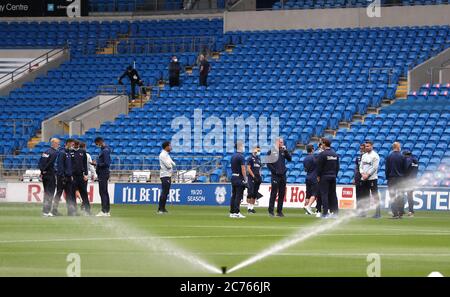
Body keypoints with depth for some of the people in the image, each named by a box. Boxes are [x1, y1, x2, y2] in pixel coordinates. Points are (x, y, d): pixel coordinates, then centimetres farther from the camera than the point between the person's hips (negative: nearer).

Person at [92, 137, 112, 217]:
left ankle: (104, 211, -12)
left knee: (103, 192, -11)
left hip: (103, 174, -11)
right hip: (102, 174, 11)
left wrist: (97, 164, -14)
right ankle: (107, 211, 17)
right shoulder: (104, 150, 16)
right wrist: (97, 163, 11)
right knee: (105, 192, 13)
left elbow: (106, 163, -22)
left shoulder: (105, 151, -16)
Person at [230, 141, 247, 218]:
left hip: (233, 177, 8)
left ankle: (232, 212, 11)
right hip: (239, 178, -8)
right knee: (238, 196, -7)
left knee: (233, 195, 10)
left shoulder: (233, 156, 12)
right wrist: (245, 179, -11)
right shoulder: (241, 156, -13)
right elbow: (243, 169, -16)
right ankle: (237, 212, -9)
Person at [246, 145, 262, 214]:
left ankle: (252, 207, 11)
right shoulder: (250, 158, -6)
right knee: (250, 193, -9)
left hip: (257, 178, 7)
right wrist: (253, 176, -14)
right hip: (251, 177, -7)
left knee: (255, 194, 7)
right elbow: (248, 168, -10)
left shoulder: (259, 159, 16)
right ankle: (249, 207, -9)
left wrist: (260, 177, 8)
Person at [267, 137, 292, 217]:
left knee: (282, 193, 6)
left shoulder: (283, 151, 12)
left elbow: (289, 159, 4)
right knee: (274, 193, -7)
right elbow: (268, 163, -5)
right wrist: (274, 171, -11)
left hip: (283, 175, 5)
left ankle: (279, 211, 12)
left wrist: (285, 151, -6)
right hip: (275, 175, -5)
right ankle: (271, 211, -3)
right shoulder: (271, 151, -2)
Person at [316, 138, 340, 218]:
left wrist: (318, 176, -1)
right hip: (333, 177, 6)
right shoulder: (335, 154, 10)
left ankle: (325, 213, -8)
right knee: (333, 194, 9)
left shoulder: (322, 154, -11)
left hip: (324, 176, -6)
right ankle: (335, 212, 7)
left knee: (324, 194, -5)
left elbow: (319, 166, -12)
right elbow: (337, 166, 14)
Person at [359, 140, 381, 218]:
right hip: (364, 179, 7)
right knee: (364, 196, 8)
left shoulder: (375, 155, -5)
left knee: (375, 196, -7)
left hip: (372, 178, -7)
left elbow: (374, 167, -11)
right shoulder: (364, 156, 16)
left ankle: (378, 213, -6)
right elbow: (361, 166, 15)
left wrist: (367, 175, -14)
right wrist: (362, 174, -4)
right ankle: (364, 212, 12)